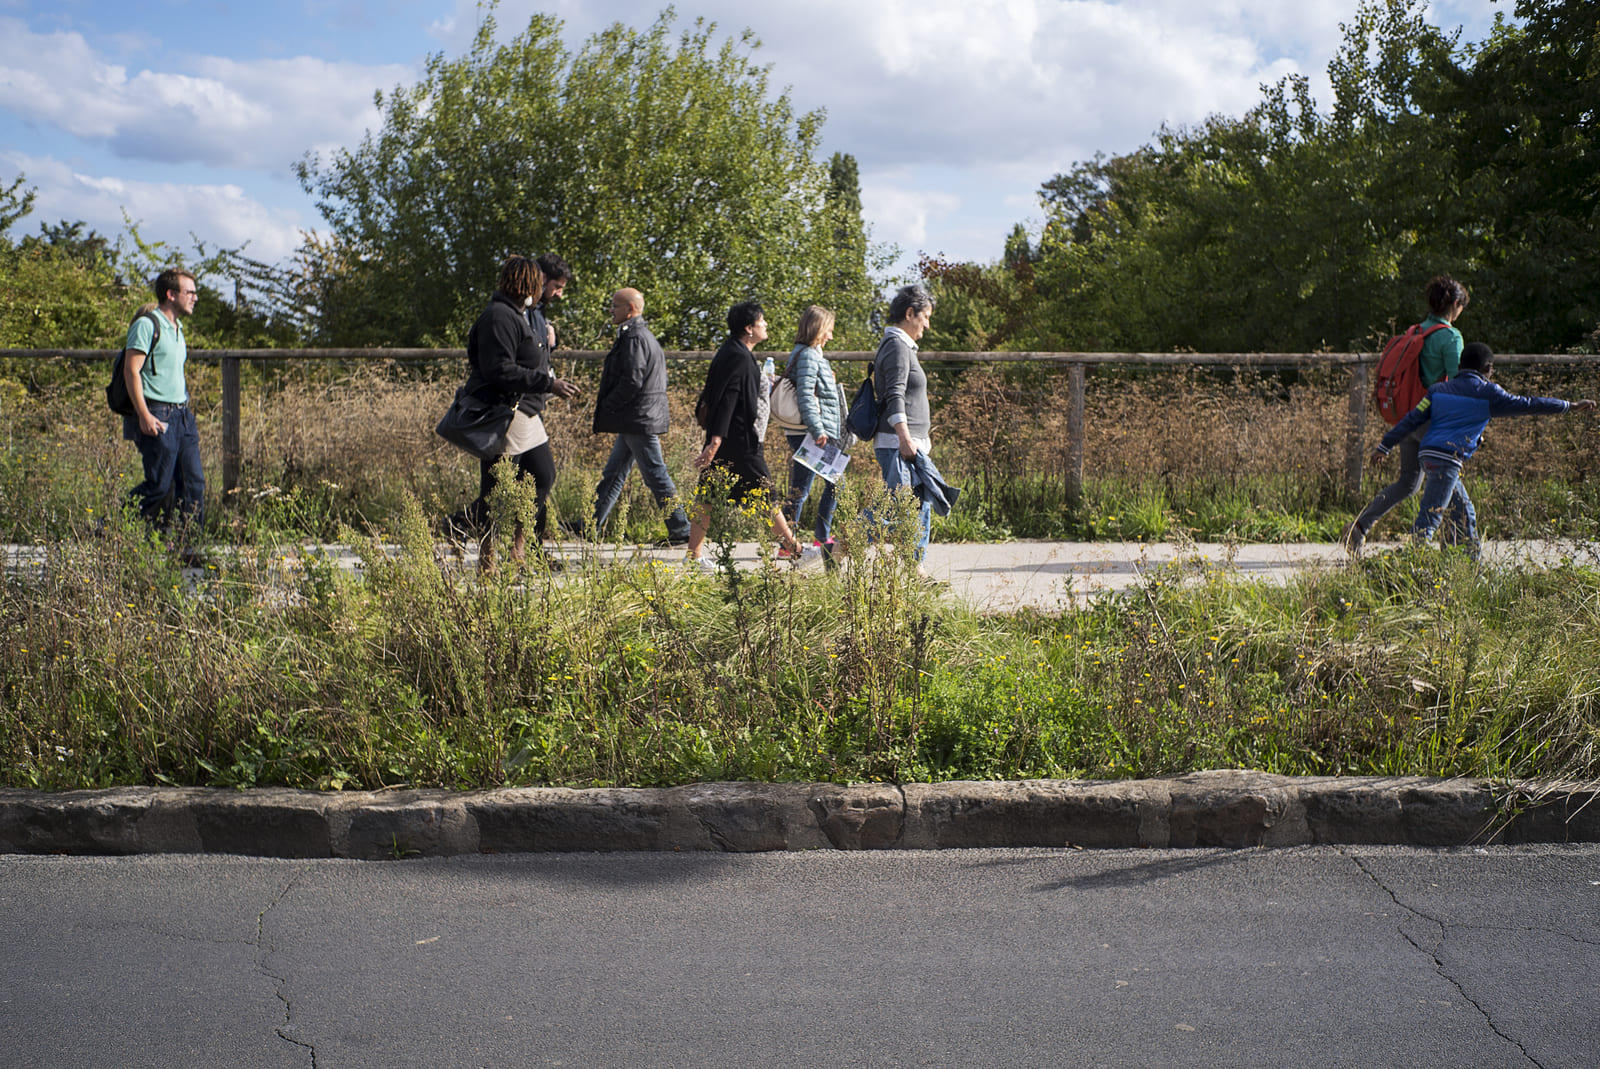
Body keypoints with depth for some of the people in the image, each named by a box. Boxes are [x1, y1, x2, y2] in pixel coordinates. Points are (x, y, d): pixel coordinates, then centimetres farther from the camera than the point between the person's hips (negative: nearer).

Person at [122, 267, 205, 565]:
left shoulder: (177, 327, 18)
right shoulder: (146, 325, -9)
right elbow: (131, 371, -15)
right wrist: (144, 415, -21)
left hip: (181, 414, 8)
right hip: (157, 416, -8)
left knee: (194, 482, 2)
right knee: (160, 486, -7)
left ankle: (187, 547, 6)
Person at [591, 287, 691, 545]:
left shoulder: (634, 338, -15)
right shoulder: (645, 336, 17)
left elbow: (632, 382, -22)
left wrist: (606, 408, -12)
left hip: (639, 420, -11)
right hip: (636, 421, 11)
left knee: (656, 475, -5)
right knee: (613, 473, 13)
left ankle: (681, 530, -1)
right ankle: (591, 525, 18)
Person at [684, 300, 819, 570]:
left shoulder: (729, 351, 14)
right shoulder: (740, 358, -17)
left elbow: (713, 392, 23)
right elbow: (727, 400, -23)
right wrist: (716, 441, -28)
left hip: (722, 438, 10)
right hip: (738, 439, -10)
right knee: (765, 496, -2)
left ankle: (694, 556, 9)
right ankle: (796, 552, 7)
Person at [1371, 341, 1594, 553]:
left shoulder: (1439, 389, 18)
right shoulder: (1487, 393, 2)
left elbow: (1413, 419, 12)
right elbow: (1527, 405, 7)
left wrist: (1385, 447, 12)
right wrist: (1571, 406, 17)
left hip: (1428, 454, 8)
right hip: (1447, 458, -8)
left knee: (1464, 513, 18)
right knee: (1429, 517, -11)